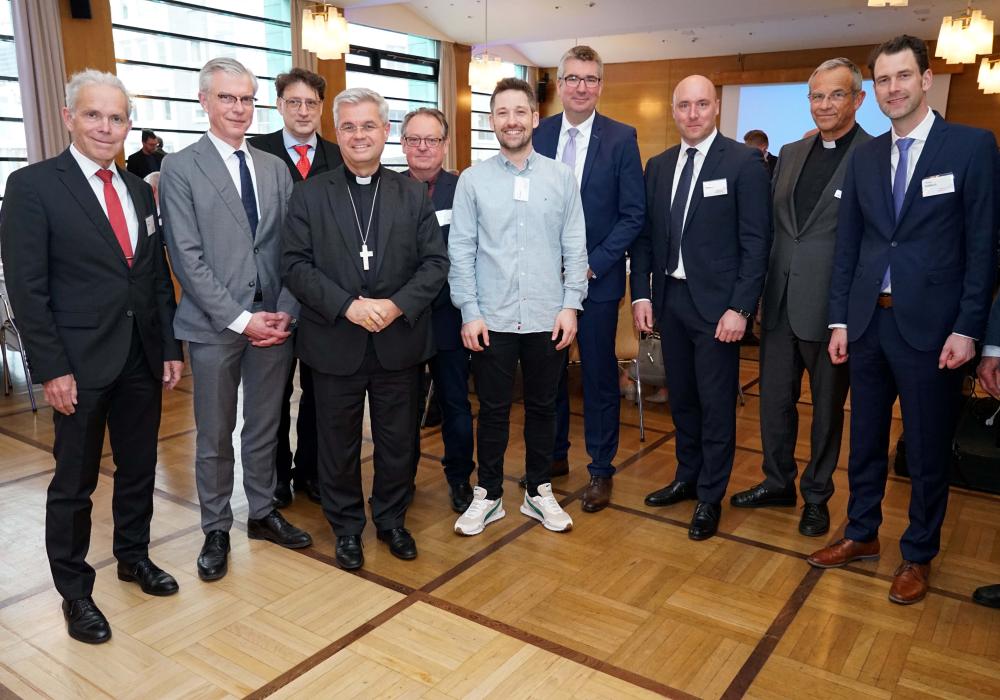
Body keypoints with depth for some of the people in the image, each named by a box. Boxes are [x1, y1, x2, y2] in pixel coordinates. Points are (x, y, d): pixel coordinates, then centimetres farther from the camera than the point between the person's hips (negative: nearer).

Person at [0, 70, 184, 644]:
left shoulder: (139, 190, 10)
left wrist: (171, 347, 7)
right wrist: (52, 368, -14)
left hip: (143, 357, 5)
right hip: (81, 362, -5)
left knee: (139, 468, 17)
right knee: (74, 483, 8)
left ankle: (134, 556, 37)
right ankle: (75, 591, 25)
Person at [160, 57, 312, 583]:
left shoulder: (275, 168, 10)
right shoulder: (179, 169, -3)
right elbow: (187, 258, -9)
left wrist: (285, 311, -7)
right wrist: (240, 319, -14)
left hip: (274, 320, 4)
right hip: (215, 324, -3)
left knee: (264, 427, 15)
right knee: (215, 436, 9)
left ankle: (262, 513, 32)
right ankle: (216, 530, 25)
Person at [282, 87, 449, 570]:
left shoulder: (413, 194, 5)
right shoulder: (309, 195, 2)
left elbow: (435, 261, 0)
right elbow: (296, 264, -5)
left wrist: (397, 305, -16)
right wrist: (347, 306, -18)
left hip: (399, 342, 1)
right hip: (334, 343, -1)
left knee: (397, 441, 13)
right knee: (339, 444, 12)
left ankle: (392, 519, 34)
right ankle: (346, 527, 31)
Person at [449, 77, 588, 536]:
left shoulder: (562, 178, 3)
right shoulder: (473, 180, 0)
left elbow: (575, 247, 3)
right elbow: (460, 251, -1)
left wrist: (570, 305, -4)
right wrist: (469, 313, -7)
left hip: (547, 318, 1)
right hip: (492, 319, -1)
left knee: (542, 408, 13)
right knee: (493, 410, 9)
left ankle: (539, 491, 29)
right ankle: (488, 495, 25)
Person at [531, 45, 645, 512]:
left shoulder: (621, 138, -4)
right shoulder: (537, 135, 4)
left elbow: (633, 214, -5)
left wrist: (592, 264, -13)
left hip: (596, 277, -3)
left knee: (600, 376, 7)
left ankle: (601, 470, 22)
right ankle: (554, 455, 31)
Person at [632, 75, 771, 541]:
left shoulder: (743, 162, -6)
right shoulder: (658, 166, 9)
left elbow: (756, 242, -10)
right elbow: (645, 236, 10)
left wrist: (740, 308, -15)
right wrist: (641, 294, 1)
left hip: (717, 304, -5)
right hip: (670, 299, 5)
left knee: (716, 404, 4)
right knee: (681, 397, 16)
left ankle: (710, 498, 19)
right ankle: (687, 478, 34)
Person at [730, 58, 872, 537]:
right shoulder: (791, 155, 11)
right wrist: (758, 293, 9)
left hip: (832, 307, -5)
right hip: (780, 303, 5)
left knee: (827, 407, 11)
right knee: (775, 399, 14)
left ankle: (816, 496, 28)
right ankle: (778, 483, 33)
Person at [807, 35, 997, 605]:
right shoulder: (865, 157, 9)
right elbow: (848, 244, 10)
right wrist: (840, 318, 6)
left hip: (930, 324, -4)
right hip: (869, 320, 4)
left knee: (928, 449, 8)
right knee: (865, 439, 15)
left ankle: (919, 555, 26)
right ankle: (862, 535, 33)